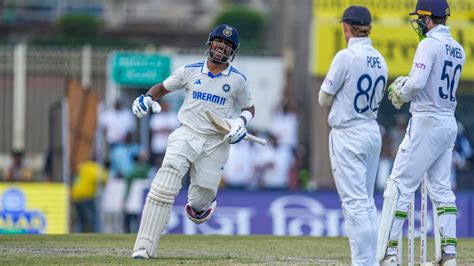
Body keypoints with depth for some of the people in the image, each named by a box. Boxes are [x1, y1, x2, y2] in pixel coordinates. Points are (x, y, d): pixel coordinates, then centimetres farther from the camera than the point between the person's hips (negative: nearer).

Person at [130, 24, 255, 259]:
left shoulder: (238, 80, 3)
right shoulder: (190, 71, 4)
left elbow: (249, 108, 15)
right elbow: (162, 87, 15)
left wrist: (241, 122, -7)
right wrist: (147, 98, -6)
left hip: (216, 143, 0)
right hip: (186, 136, 0)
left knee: (200, 199, -1)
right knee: (163, 188, -20)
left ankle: (199, 205, 42)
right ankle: (145, 247, -23)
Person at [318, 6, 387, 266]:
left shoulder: (346, 57, -14)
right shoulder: (380, 60, 7)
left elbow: (324, 99, -7)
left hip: (348, 135, -7)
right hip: (373, 132, 8)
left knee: (354, 203, -9)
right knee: (367, 202, 14)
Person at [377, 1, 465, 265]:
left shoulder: (429, 45, -13)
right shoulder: (458, 50, 14)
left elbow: (416, 82, -24)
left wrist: (402, 95, -4)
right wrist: (407, 84, 14)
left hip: (426, 123, -8)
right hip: (449, 123, 8)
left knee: (400, 184, -6)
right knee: (441, 187, 11)